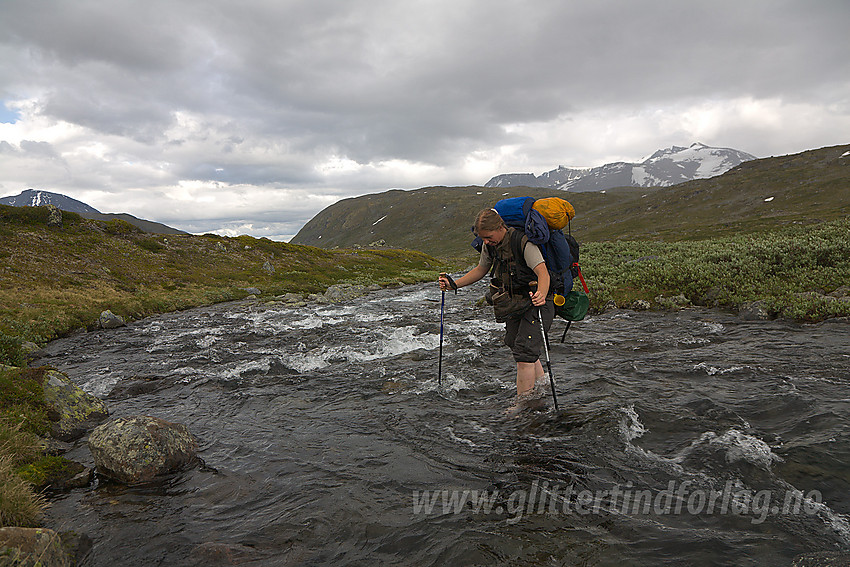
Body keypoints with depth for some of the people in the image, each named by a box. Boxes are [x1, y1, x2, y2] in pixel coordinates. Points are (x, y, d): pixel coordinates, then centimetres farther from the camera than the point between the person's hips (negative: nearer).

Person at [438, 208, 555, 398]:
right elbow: (481, 269, 15)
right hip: (514, 303, 8)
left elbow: (543, 272, -33)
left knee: (524, 352, -13)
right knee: (514, 344, 15)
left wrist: (541, 294, -53)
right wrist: (454, 284, 7)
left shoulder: (523, 242, -25)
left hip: (536, 303, -8)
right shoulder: (490, 245, -2)